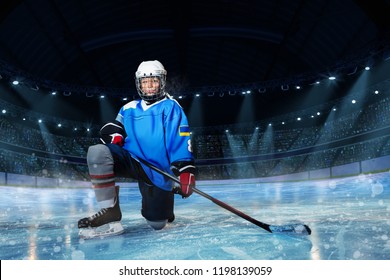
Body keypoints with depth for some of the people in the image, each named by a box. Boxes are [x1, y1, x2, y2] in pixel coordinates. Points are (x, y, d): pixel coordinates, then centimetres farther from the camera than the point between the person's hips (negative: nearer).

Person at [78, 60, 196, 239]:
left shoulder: (171, 107, 0)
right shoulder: (129, 108, 14)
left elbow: (181, 142, -9)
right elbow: (113, 128, 15)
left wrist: (186, 172, -20)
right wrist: (114, 135, -10)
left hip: (158, 171, -2)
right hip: (132, 161, 3)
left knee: (157, 224, -3)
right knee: (97, 152, -27)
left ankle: (163, 208, 36)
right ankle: (110, 214, -21)